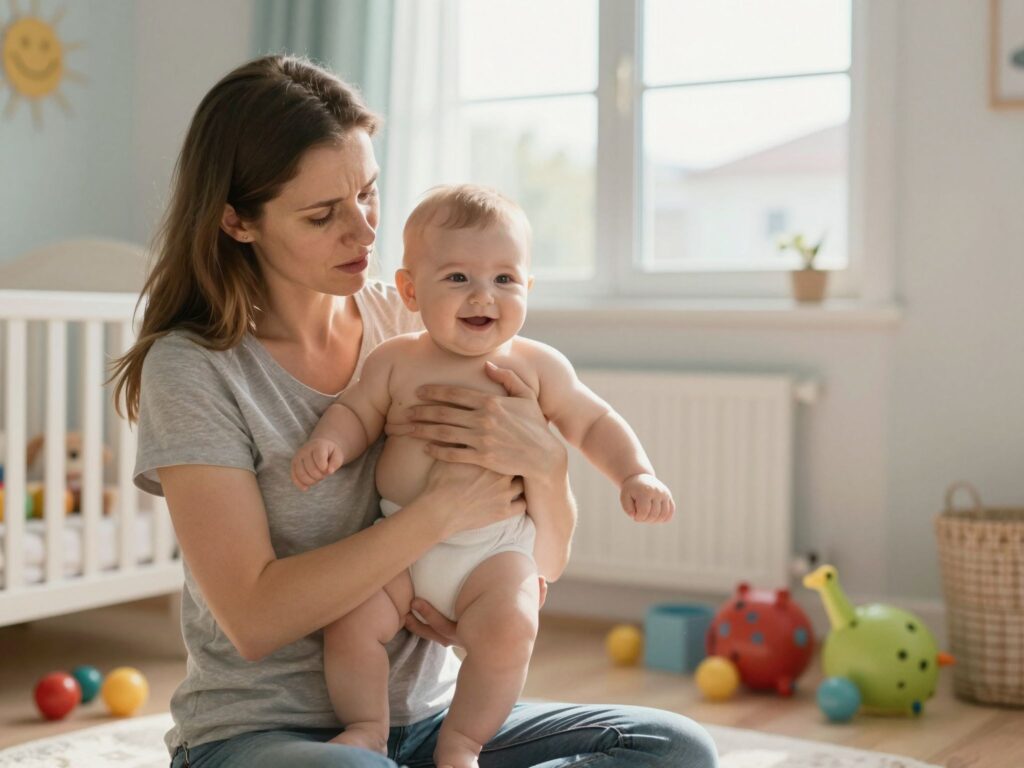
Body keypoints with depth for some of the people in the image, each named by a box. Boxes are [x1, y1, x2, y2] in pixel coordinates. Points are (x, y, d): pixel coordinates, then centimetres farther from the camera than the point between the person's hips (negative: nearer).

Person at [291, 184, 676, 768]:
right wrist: (328, 443, -11)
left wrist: (635, 475, -2)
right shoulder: (396, 361, 4)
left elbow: (594, 423, 12)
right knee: (352, 620, -21)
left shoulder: (537, 366, 4)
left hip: (496, 548, -1)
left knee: (508, 626, -27)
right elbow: (356, 411, 11)